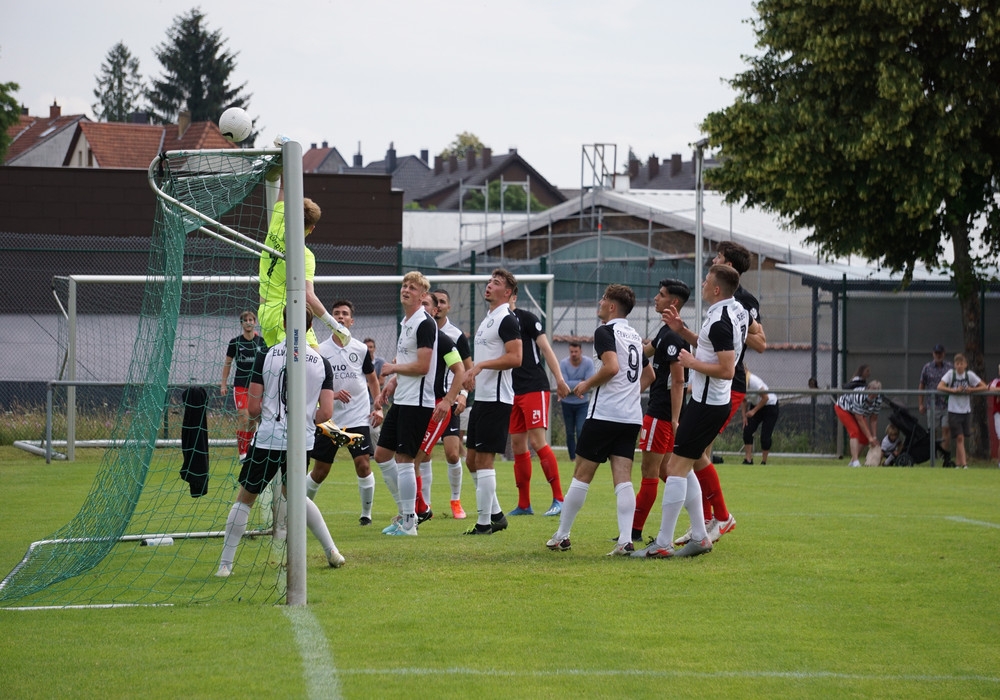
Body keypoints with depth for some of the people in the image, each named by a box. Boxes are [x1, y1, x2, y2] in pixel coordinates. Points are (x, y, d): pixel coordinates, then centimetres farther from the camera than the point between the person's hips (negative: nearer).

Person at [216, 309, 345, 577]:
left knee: (244, 498, 9)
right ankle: (332, 551, 25)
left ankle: (225, 564, 4)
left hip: (268, 438, -3)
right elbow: (326, 412, -1)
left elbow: (253, 407, -5)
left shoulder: (266, 356, -5)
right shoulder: (321, 363, 2)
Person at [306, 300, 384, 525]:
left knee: (363, 464, -13)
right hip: (329, 419, 0)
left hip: (358, 418, 0)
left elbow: (372, 379, 16)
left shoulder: (361, 349, 2)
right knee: (320, 470, 4)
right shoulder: (321, 351, -2)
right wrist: (332, 394, -19)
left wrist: (378, 407, 6)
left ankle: (366, 513, 2)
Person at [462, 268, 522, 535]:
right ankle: (496, 514, 19)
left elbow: (515, 358, -22)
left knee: (484, 460, -8)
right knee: (472, 459, 11)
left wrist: (480, 365, -23)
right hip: (481, 398, 10)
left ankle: (484, 522, -4)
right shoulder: (487, 320, 19)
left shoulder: (507, 320, -12)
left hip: (496, 400, -10)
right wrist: (471, 373, 19)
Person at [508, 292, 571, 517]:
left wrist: (559, 379, -15)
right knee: (518, 445, 6)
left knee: (537, 441, -14)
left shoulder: (526, 318, -5)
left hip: (534, 389, -7)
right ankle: (524, 505, 12)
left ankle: (559, 498, -9)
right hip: (513, 393, 7)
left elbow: (545, 348, -8)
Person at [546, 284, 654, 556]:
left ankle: (561, 536, 10)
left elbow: (611, 367, -22)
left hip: (604, 414, -7)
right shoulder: (634, 336, 18)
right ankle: (625, 541, -13)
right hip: (632, 416, 7)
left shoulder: (605, 332, -8)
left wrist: (587, 384, -9)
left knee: (582, 475, 3)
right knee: (623, 479, -1)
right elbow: (648, 375, 28)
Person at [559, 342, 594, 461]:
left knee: (581, 431, -11)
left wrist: (572, 387, -19)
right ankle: (573, 459, 16)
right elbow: (564, 384, -21)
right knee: (570, 433, 6)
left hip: (583, 403, -1)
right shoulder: (563, 363, -13)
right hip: (567, 403, 1)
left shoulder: (588, 363, -12)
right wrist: (580, 382, -20)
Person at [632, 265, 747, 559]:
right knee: (680, 467, 17)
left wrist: (692, 363, -15)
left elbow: (726, 370, -28)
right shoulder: (738, 311, 9)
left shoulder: (721, 322, -22)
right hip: (707, 400, 11)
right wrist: (681, 330, 14)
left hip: (707, 405, -11)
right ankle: (700, 536, 19)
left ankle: (663, 544, -5)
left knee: (677, 469, -7)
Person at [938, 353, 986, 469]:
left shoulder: (970, 375, 0)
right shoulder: (951, 374, -4)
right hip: (954, 411, -2)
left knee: (961, 438, 8)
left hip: (966, 411, 2)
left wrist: (971, 390, -14)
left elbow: (984, 387, 1)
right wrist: (954, 390, -19)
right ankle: (964, 464, -11)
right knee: (960, 438, -8)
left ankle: (958, 463, 18)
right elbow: (939, 387, -12)